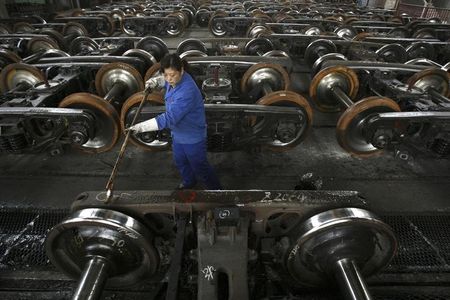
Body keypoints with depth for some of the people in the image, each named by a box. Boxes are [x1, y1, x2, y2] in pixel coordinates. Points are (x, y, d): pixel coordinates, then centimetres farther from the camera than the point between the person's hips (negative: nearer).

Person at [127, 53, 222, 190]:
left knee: (199, 167, 12)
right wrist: (156, 80, -3)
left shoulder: (187, 92, -37)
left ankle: (216, 188, 38)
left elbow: (169, 118, -40)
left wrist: (141, 127, -37)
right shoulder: (175, 80, -10)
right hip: (178, 133, 9)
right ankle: (189, 181, 59)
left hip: (193, 137, -9)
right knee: (180, 161, 29)